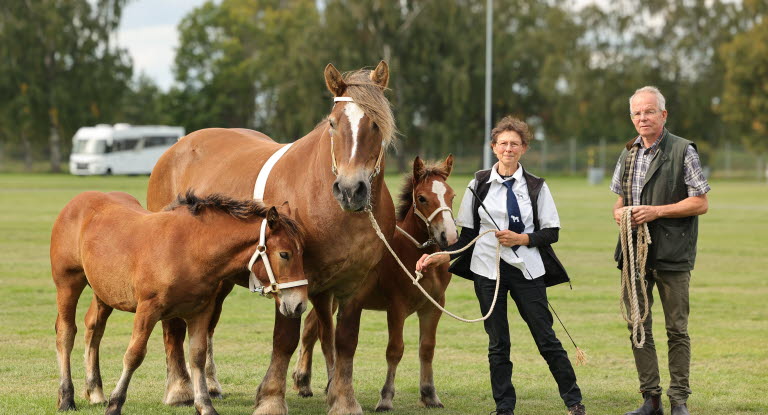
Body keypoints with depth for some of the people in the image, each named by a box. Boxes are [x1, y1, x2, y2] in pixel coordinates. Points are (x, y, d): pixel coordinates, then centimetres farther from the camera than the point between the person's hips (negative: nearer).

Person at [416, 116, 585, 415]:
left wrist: (522, 239, -14)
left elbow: (552, 232, 1)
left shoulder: (536, 187, 3)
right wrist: (443, 257, -4)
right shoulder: (479, 185, 6)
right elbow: (467, 232, 8)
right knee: (498, 343, 5)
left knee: (546, 338, -1)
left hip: (526, 269, -1)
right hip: (488, 269, 1)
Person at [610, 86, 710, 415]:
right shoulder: (628, 155, 14)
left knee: (676, 329, 0)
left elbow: (700, 203, -8)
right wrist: (620, 212, -1)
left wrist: (657, 211, -16)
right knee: (638, 327, 6)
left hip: (672, 253, -5)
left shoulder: (683, 151, -5)